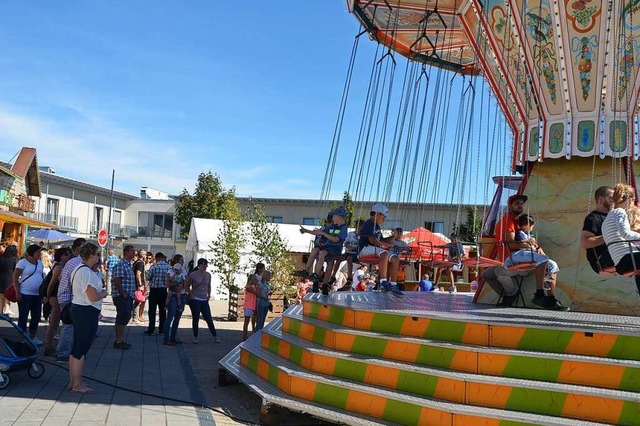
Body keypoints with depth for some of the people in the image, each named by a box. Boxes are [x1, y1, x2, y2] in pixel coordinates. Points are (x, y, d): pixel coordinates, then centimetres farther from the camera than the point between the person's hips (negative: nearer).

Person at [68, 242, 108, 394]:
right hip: (86, 312, -11)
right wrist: (104, 293, -6)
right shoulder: (87, 272, -20)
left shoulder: (79, 269, 13)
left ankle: (73, 381, 26)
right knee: (81, 349, -3)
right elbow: (93, 297, -24)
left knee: (77, 347, 17)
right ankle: (77, 385, 5)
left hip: (77, 308, 11)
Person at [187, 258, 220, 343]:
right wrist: (191, 295, -6)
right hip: (195, 300, -3)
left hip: (204, 300, 3)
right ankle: (195, 337, 15)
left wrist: (209, 295, 10)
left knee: (209, 319, 3)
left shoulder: (208, 275, 7)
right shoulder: (193, 275, -6)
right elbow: (188, 286, 2)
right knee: (195, 319, 3)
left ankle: (215, 336, 9)